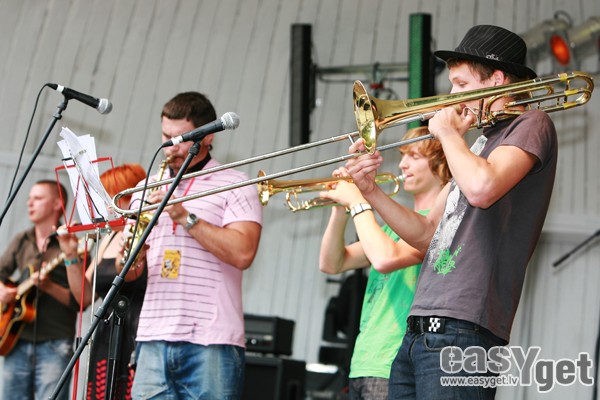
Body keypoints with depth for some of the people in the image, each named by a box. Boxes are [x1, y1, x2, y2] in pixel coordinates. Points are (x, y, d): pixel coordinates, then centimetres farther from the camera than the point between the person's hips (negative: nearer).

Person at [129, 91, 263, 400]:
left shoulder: (235, 186, 3)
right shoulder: (146, 189, 18)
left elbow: (242, 253, -12)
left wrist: (185, 217, -14)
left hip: (212, 343, -4)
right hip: (153, 341, 4)